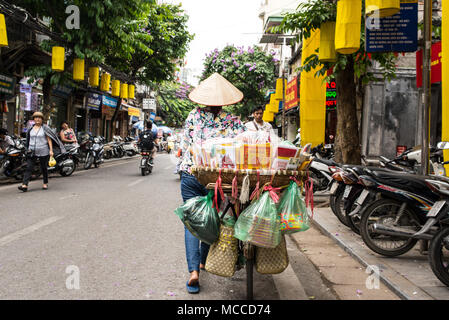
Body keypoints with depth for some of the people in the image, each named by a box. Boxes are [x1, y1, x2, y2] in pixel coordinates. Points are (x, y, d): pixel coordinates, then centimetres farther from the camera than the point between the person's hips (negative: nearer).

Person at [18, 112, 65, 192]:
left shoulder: (45, 128, -2)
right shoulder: (31, 128, 11)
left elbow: (49, 139, -5)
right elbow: (29, 139, 20)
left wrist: (51, 150, -12)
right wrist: (28, 149, 21)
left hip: (43, 152, -3)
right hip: (32, 152, 3)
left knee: (43, 168, 6)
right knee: (29, 168, -7)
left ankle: (45, 183, 24)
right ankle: (25, 185, -13)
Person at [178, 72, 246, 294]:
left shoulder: (194, 116, 2)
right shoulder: (234, 121, 1)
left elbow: (184, 146, 3)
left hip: (191, 175, -1)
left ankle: (193, 270, -11)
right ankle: (202, 261, 33)